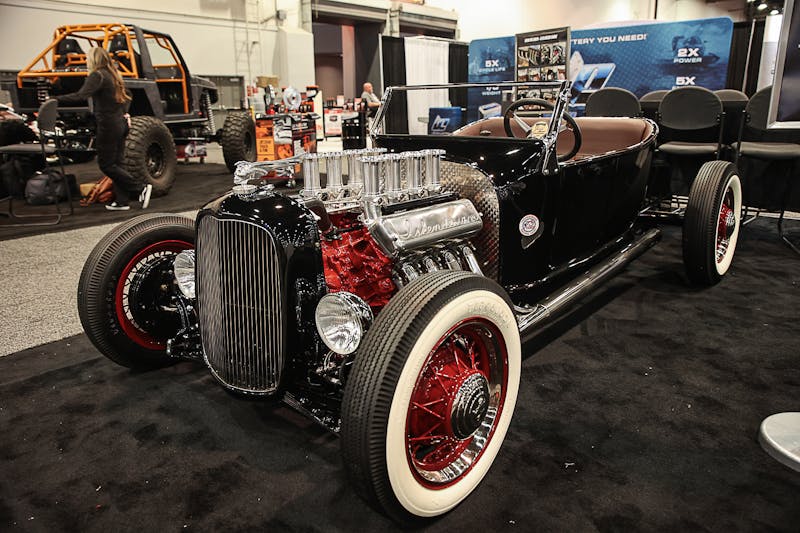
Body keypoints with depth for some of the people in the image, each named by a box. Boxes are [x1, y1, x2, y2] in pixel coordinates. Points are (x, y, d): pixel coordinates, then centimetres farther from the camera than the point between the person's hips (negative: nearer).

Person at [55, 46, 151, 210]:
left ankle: (141, 188, -7)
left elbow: (80, 96, -23)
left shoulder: (97, 75, -12)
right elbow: (127, 96, 25)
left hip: (108, 126, -8)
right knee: (116, 163, 10)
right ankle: (121, 201, 11)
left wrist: (56, 99, -20)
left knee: (106, 164, -1)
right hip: (120, 123, 8)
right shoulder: (112, 75, 14)